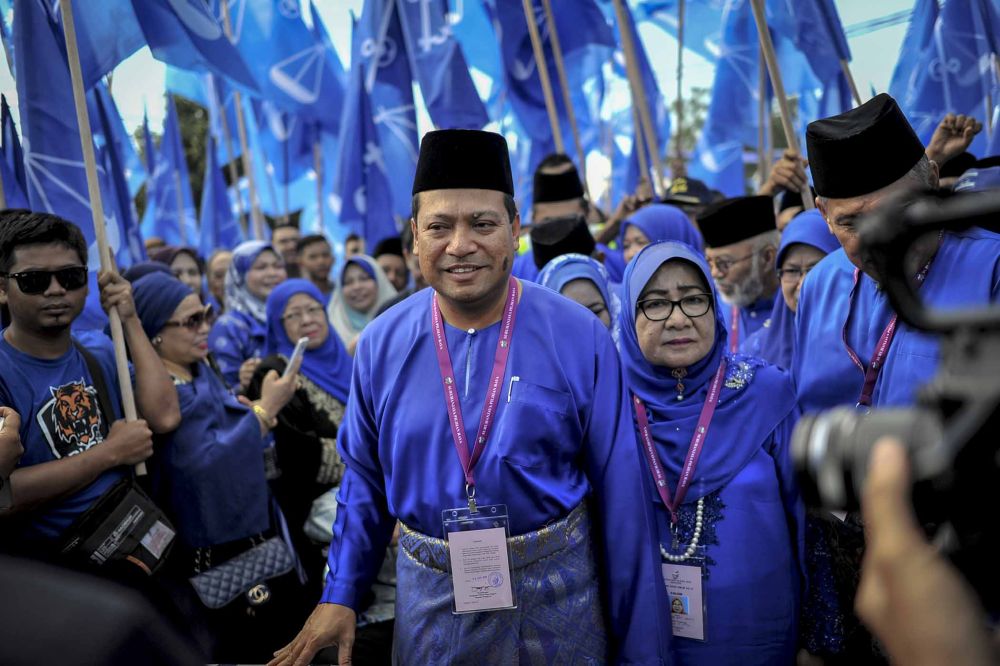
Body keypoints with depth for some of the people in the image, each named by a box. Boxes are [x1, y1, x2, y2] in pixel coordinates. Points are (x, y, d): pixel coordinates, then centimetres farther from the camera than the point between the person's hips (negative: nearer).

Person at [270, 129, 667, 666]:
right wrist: (339, 595, 5)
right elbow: (364, 476, 9)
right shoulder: (382, 344, -5)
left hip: (557, 599, -1)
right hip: (429, 598, 2)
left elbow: (620, 493, -8)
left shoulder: (580, 338, -13)